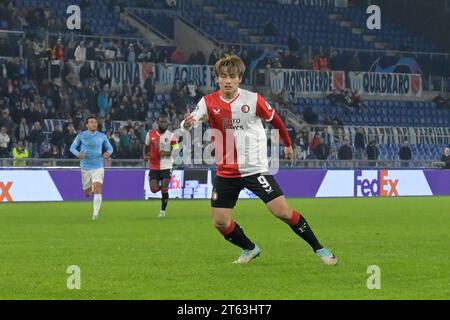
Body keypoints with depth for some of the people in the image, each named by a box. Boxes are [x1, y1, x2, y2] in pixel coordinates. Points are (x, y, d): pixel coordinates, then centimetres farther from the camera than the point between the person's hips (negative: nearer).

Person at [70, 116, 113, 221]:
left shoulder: (102, 136, 2)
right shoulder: (81, 136, -1)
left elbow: (109, 147, 13)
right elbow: (72, 147, 5)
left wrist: (108, 152, -12)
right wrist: (77, 154, -17)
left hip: (98, 167, -1)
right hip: (85, 167, 1)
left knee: (97, 190, -17)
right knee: (87, 193, 9)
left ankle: (96, 213, -11)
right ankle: (91, 188, 47)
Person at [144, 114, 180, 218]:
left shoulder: (171, 136, -5)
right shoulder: (151, 134, 3)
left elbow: (176, 151, -5)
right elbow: (147, 147, 18)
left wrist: (166, 153, -22)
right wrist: (146, 156, -1)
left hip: (166, 166, -2)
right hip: (154, 166, 2)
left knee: (164, 189, -6)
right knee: (154, 189, -6)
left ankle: (163, 210, 11)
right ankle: (162, 187, 31)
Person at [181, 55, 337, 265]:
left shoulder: (252, 100, -9)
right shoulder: (209, 102, -5)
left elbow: (274, 120, 8)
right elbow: (189, 124, -19)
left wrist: (287, 144, 20)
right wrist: (187, 124, -43)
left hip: (255, 169, -3)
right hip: (226, 172, 3)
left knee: (283, 212, -11)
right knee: (220, 222, 1)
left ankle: (318, 249, 3)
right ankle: (250, 249, 27)